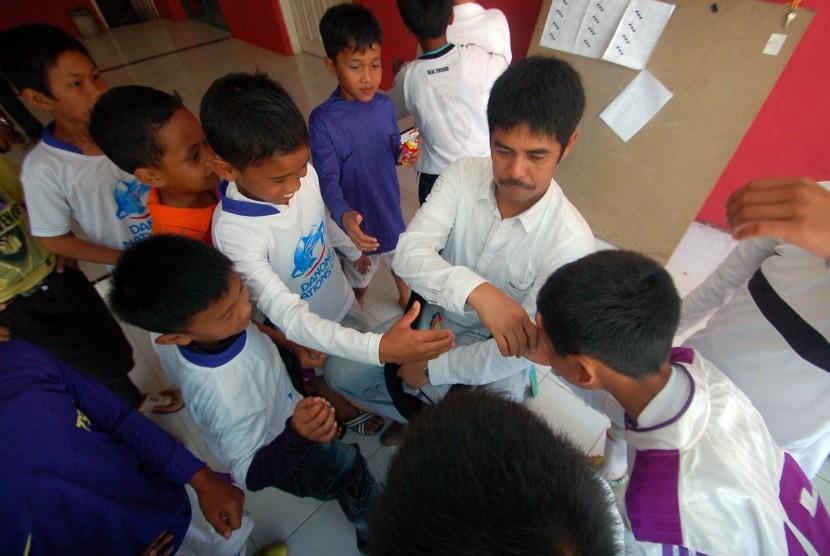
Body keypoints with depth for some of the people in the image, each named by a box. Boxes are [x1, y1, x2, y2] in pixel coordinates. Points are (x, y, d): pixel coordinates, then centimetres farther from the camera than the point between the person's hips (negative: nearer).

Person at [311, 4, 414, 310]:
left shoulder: (385, 104, -8)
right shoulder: (322, 121, -23)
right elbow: (327, 180, -26)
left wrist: (406, 155, -18)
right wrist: (344, 215, -45)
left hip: (392, 213, 4)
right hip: (357, 225, -4)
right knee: (358, 284, 21)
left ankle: (406, 301, 62)